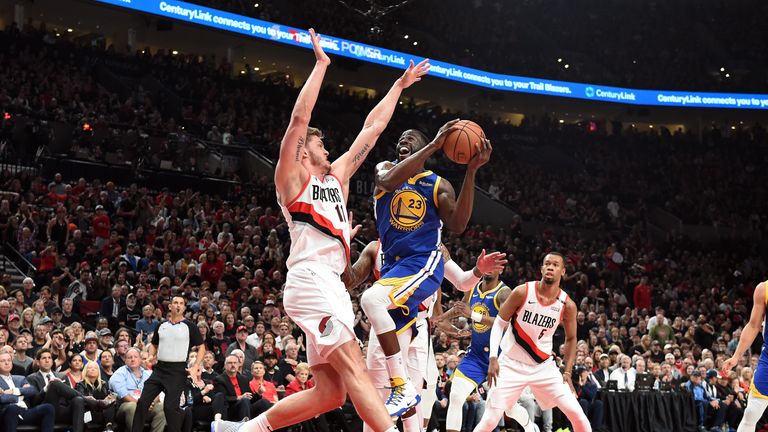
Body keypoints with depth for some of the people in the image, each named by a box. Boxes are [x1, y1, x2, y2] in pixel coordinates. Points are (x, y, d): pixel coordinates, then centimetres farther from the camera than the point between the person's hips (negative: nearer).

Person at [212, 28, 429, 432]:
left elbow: (371, 129, 28)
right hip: (310, 279, -8)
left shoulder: (336, 176, 25)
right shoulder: (292, 177, 6)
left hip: (330, 285, 8)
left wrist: (399, 85, 30)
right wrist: (321, 65, -5)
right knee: (352, 366, -21)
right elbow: (299, 119, -7)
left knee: (330, 391, 2)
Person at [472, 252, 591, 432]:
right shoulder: (522, 292, -14)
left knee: (577, 414, -6)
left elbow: (571, 338, 9)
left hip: (544, 366, 2)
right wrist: (493, 358, -15)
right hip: (511, 365, -2)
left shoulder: (567, 305, -7)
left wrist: (567, 372, 1)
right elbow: (499, 323, -5)